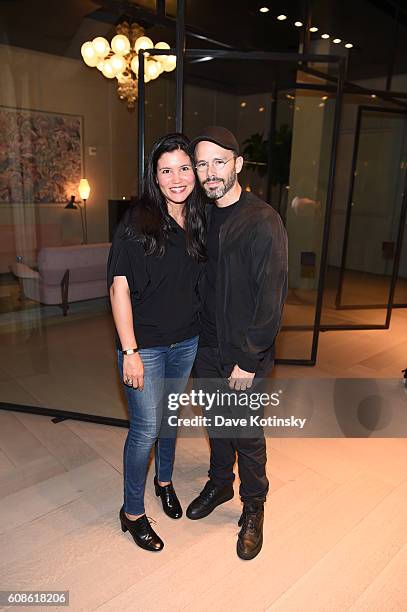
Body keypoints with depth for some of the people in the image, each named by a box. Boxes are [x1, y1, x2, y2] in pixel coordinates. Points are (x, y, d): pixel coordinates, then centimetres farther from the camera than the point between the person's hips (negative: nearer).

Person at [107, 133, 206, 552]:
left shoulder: (197, 221, 2)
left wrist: (202, 331, 7)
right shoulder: (136, 222, -15)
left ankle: (164, 480, 46)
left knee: (170, 417, 21)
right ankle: (132, 512, 27)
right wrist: (129, 352, -18)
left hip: (186, 342, 5)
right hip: (145, 344, -5)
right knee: (146, 428, 4)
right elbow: (119, 287, -16)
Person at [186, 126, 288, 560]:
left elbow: (272, 299, -18)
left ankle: (253, 508, 34)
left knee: (247, 435, 11)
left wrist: (248, 360, -17)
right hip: (207, 345, 6)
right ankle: (219, 484, 46)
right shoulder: (205, 217, 5)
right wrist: (203, 336, 9)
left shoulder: (263, 221, -17)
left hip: (246, 353, -6)